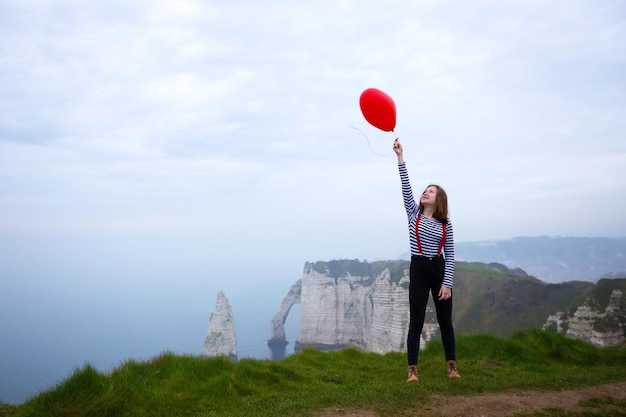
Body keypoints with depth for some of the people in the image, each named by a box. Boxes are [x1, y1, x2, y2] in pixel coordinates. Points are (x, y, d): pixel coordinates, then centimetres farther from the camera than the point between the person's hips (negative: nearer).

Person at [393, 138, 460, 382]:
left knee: (445, 321, 9)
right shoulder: (414, 213, 2)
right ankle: (412, 370, 5)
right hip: (418, 270, -1)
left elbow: (450, 255, 1)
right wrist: (400, 157, -18)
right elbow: (406, 187, -9)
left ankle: (452, 367, 21)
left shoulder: (445, 223, 3)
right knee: (416, 322, 0)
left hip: (440, 270, 1)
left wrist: (447, 283, -7)